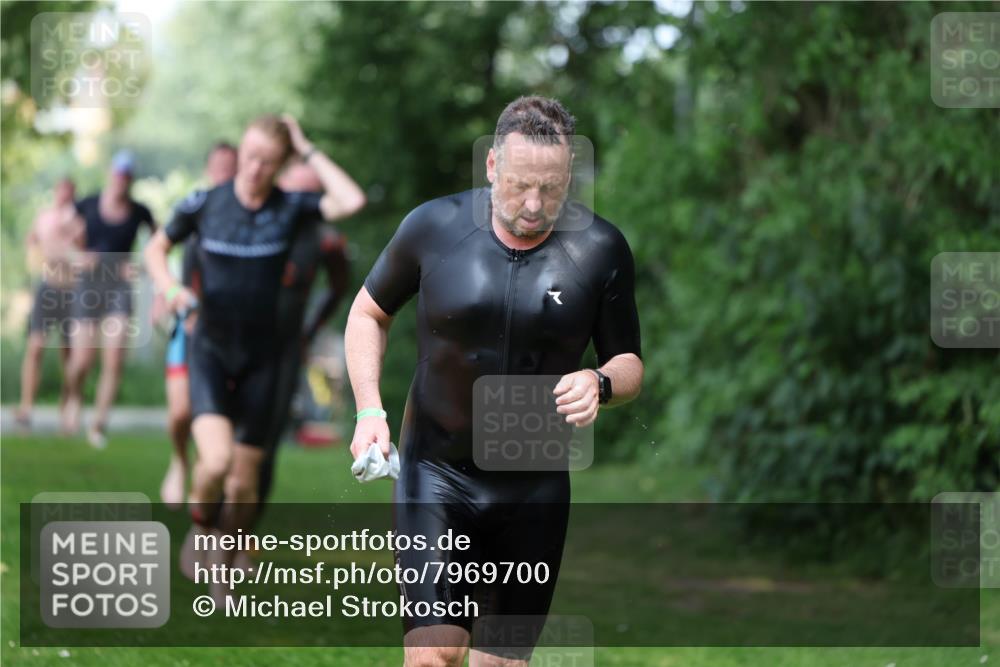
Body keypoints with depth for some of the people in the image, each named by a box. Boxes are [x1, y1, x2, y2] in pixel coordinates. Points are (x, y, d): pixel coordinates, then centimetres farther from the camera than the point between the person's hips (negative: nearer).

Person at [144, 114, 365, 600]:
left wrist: (308, 151, -18)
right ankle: (200, 524, 10)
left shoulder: (290, 208, -8)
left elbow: (352, 201, -26)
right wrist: (169, 287, -11)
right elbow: (156, 248, 9)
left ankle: (224, 566, 32)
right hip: (209, 351, -1)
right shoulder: (203, 204, -7)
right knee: (216, 460, -24)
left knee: (243, 485, 5)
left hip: (261, 359, 1)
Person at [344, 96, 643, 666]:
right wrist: (369, 410, -4)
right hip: (436, 474, -2)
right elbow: (369, 313, 10)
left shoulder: (600, 249, -5)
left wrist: (601, 383, -19)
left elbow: (629, 364, 5)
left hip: (536, 489, 2)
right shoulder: (434, 226, -7)